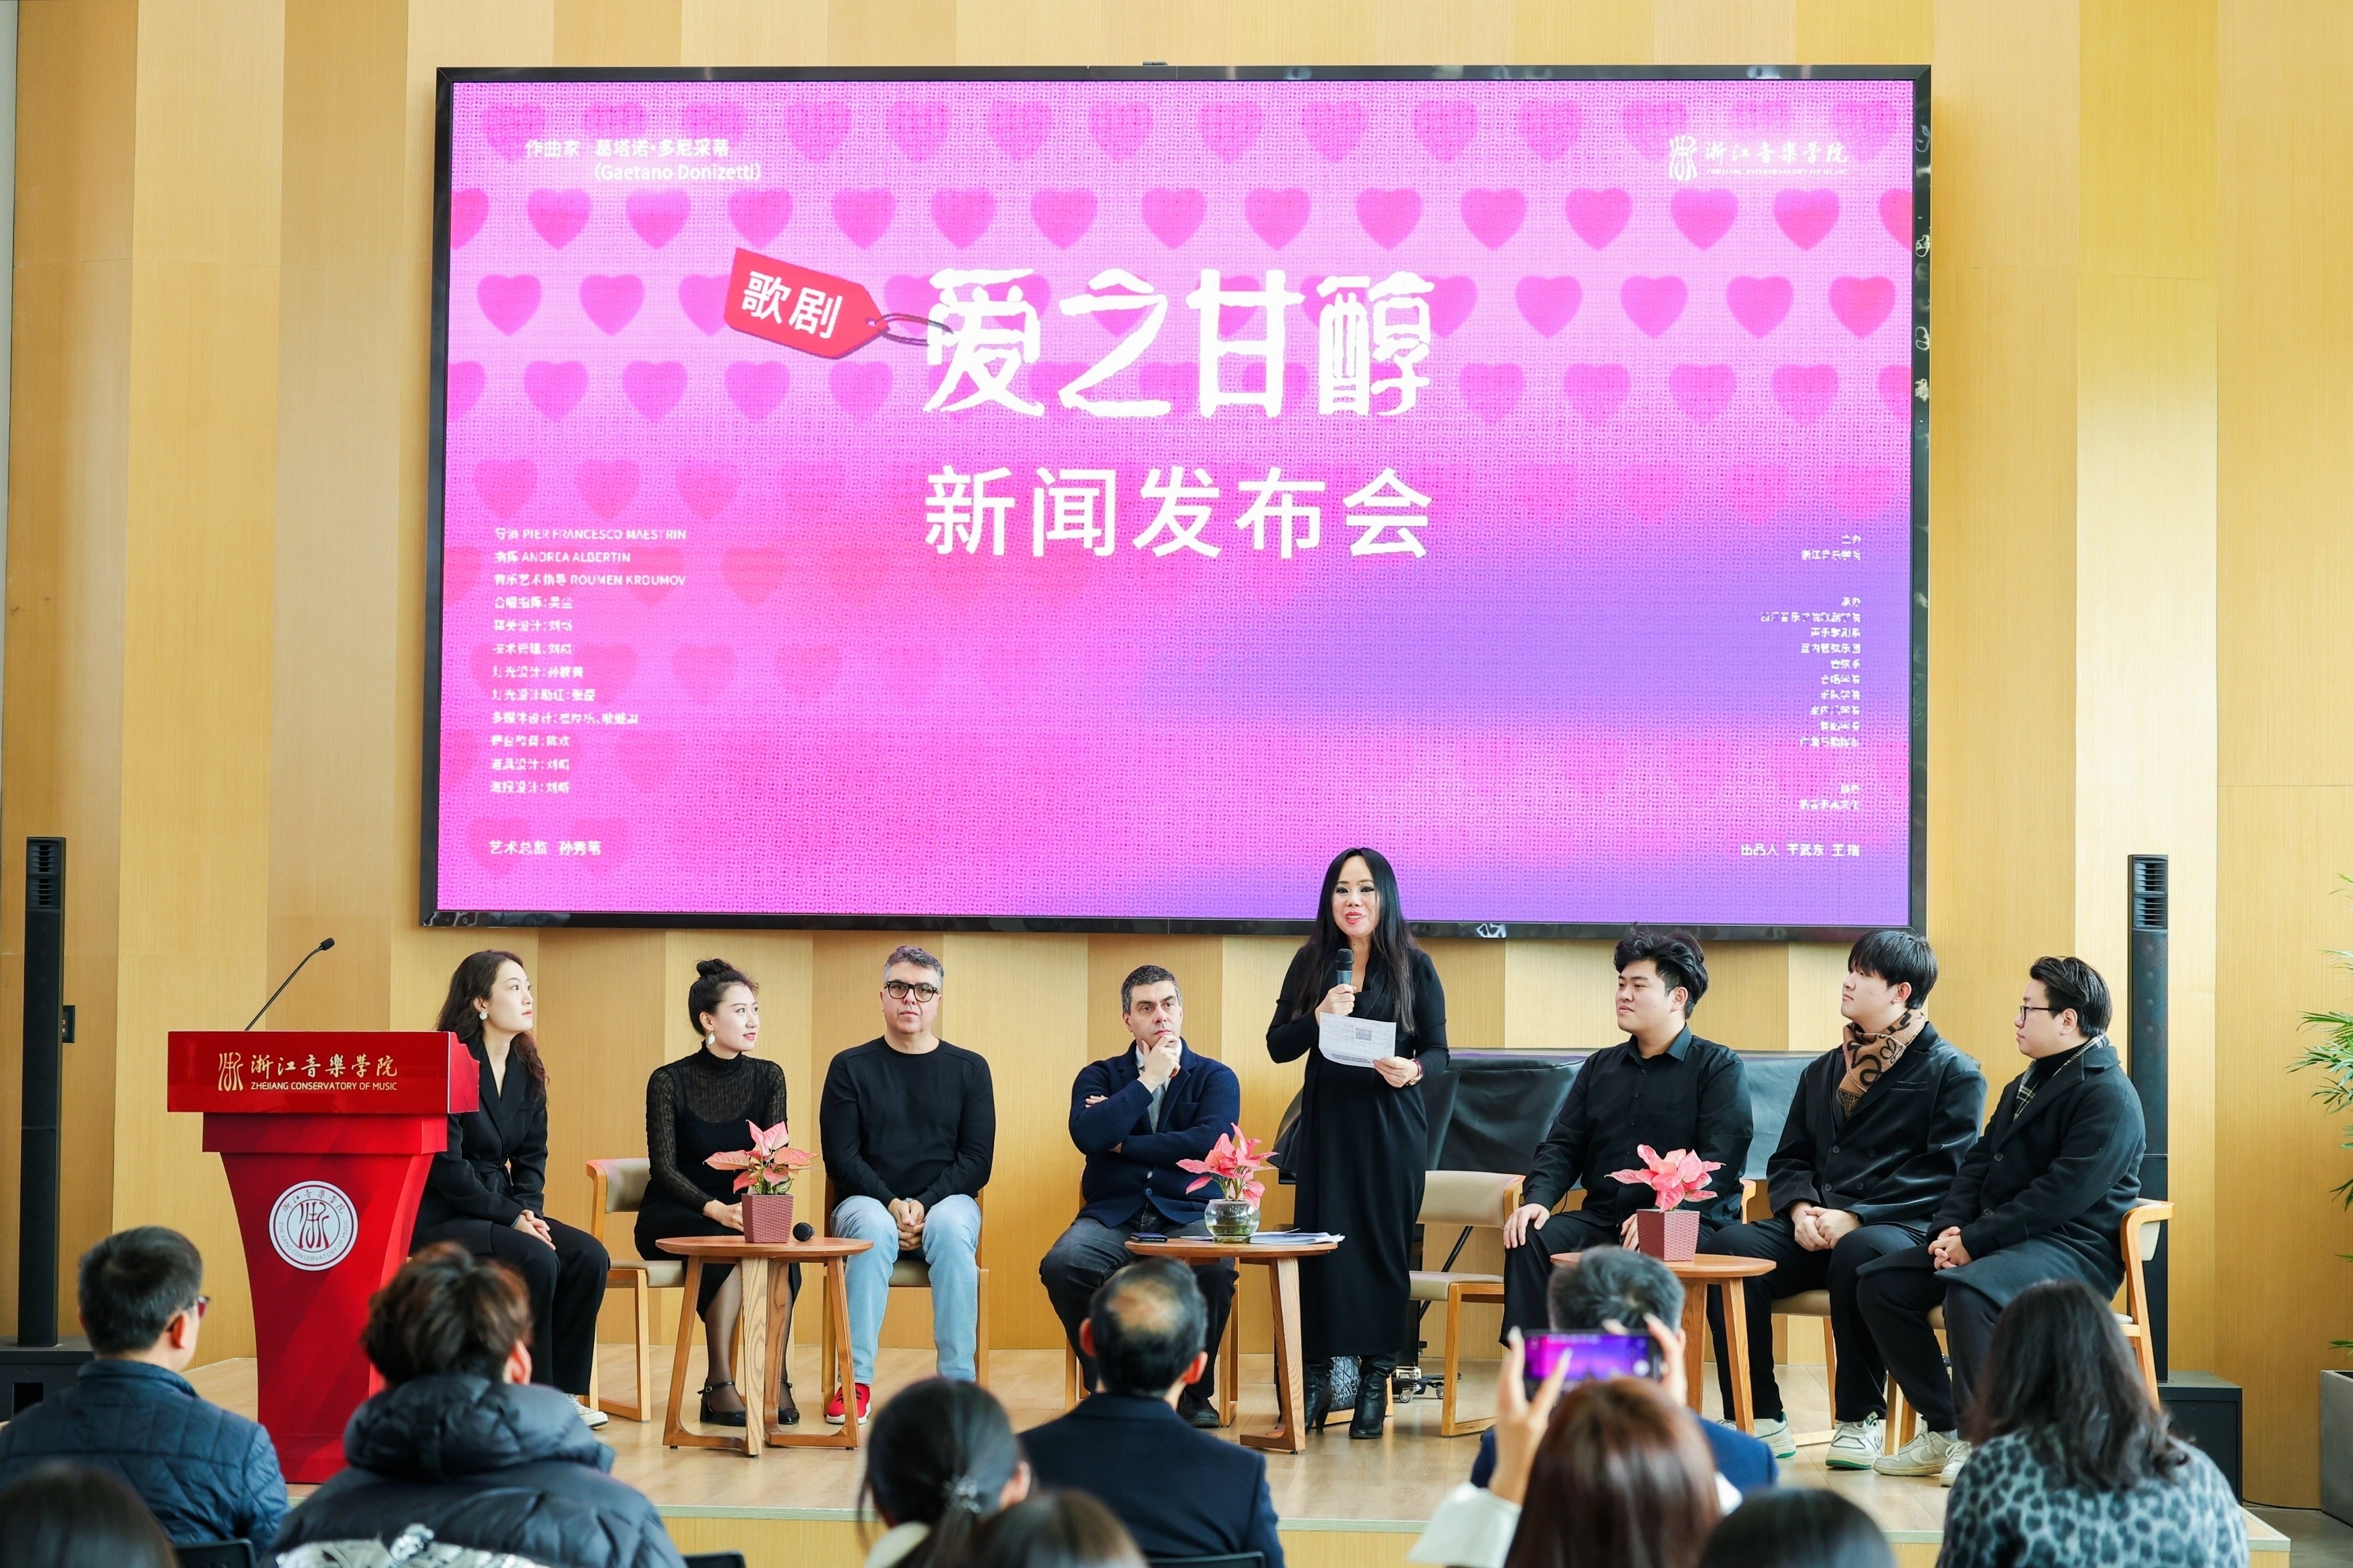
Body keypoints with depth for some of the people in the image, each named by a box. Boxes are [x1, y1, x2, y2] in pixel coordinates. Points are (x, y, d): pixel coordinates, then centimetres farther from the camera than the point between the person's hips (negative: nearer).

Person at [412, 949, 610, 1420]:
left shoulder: (527, 1069, 9)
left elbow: (532, 1157, 12)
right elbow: (447, 1166, -18)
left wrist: (528, 1211, -8)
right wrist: (513, 1218, -19)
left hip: (501, 1209, 8)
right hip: (439, 1218, -8)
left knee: (589, 1256, -14)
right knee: (535, 1259, -29)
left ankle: (564, 1392, -7)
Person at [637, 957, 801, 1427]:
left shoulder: (767, 1078, 4)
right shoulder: (669, 1081, -7)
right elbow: (664, 1169, -14)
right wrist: (716, 1209, -30)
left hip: (739, 1212, 3)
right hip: (670, 1218, -3)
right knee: (727, 1242, -35)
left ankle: (776, 1376, -27)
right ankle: (719, 1384, -30)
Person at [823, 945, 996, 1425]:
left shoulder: (969, 1069, 11)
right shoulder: (851, 1068, 9)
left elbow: (977, 1160, 3)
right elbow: (841, 1157, 1)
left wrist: (925, 1204, -13)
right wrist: (892, 1205, -15)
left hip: (946, 1201, 1)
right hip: (869, 1200, 0)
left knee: (952, 1230, -35)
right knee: (873, 1230, -36)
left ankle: (959, 1381, -32)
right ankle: (857, 1381, -35)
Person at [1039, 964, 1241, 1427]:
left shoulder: (1216, 1077, 10)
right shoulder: (1099, 1076, 13)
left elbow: (1210, 1142, -10)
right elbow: (1088, 1136, -8)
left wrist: (1121, 1143, -5)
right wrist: (1147, 1081, -4)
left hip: (1187, 1217, -1)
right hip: (1112, 1216, 1)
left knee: (1216, 1268, -34)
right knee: (1061, 1265, -31)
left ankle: (1193, 1391, -11)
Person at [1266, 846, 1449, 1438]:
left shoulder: (1415, 967, 2)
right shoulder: (1310, 963, 6)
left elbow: (1438, 1052, 2)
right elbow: (1277, 1047, 4)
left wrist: (1412, 1070, -20)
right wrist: (1318, 1019, -14)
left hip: (1392, 1127, -1)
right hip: (1326, 1122, 2)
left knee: (1384, 1246, -2)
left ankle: (1375, 1382, 6)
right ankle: (1316, 1379, 5)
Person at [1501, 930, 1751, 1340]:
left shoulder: (1719, 1068, 3)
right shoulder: (1601, 1067, 21)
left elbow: (1719, 1162, -10)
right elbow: (1563, 1147, 15)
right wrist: (1537, 1198, -7)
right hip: (1602, 1219, 5)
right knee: (1531, 1239, -23)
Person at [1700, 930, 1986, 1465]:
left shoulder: (1953, 1073, 3)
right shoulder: (1822, 1072, 23)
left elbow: (1946, 1174, -8)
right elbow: (1789, 1160, 22)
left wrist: (1854, 1217, -17)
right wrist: (1800, 1209, -3)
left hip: (1900, 1228, -5)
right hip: (1817, 1231, 6)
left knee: (1857, 1256, -40)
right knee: (1728, 1248, -22)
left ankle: (1859, 1421, -21)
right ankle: (1761, 1420, -16)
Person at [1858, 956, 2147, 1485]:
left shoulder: (2108, 1095, -12)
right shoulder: (2025, 1085, 20)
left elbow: (2064, 1195, -22)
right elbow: (1979, 1163, 15)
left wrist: (1975, 1241, -22)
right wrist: (1949, 1228, -4)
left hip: (2074, 1249, -10)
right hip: (2002, 1242, 10)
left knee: (1970, 1290, -36)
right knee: (1880, 1282, -1)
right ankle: (1943, 1430, 2)